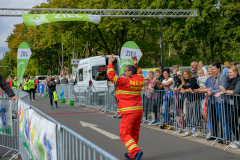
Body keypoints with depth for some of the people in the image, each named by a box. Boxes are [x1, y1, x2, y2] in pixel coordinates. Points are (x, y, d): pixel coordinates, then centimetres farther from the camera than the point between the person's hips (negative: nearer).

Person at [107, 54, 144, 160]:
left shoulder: (125, 81, -14)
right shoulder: (139, 80, 9)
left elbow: (112, 76, -12)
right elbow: (139, 74, 33)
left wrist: (110, 63, -3)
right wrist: (136, 65, 31)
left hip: (129, 112, -8)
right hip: (139, 111, 8)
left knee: (124, 134, -5)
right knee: (134, 133, 15)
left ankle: (136, 151, -21)